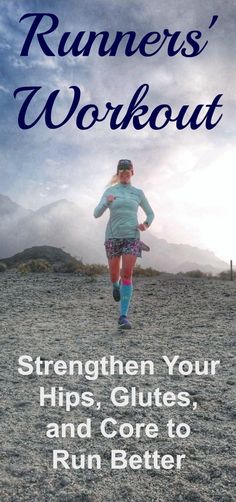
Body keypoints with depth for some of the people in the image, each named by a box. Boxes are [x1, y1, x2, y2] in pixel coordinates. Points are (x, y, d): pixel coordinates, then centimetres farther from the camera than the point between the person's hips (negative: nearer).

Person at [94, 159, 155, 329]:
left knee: (127, 274, -13)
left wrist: (146, 224, -3)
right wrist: (107, 202, -23)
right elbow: (97, 214, -3)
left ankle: (123, 316, -10)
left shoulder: (138, 192, 9)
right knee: (114, 274, 5)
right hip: (113, 236, 1)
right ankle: (116, 285, 45)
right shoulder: (110, 191, 6)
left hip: (132, 237, 0)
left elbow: (150, 214, 19)